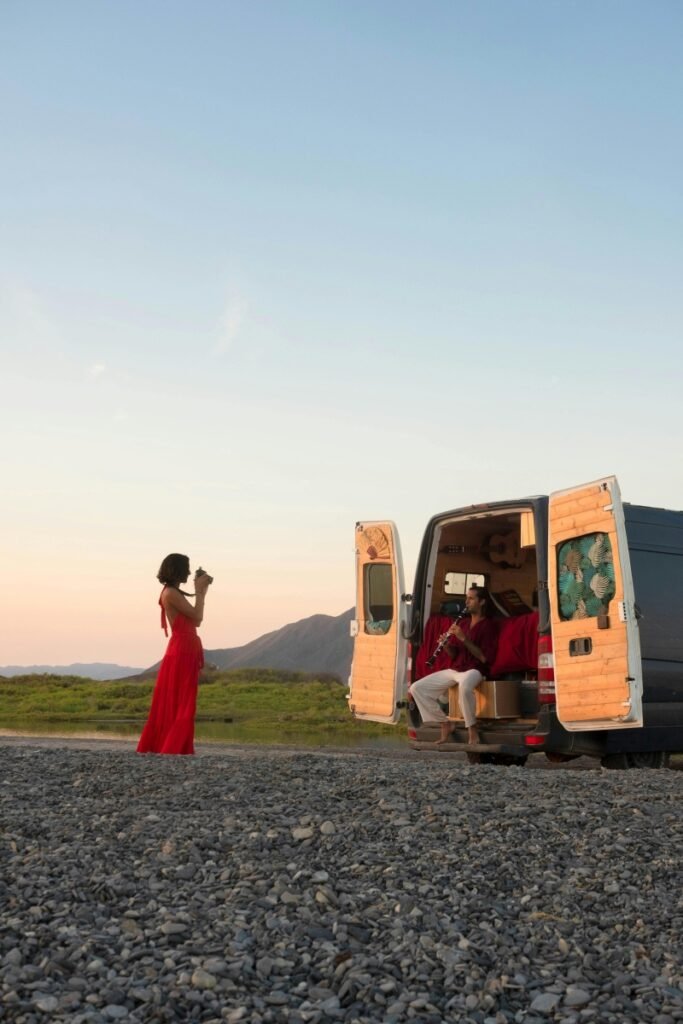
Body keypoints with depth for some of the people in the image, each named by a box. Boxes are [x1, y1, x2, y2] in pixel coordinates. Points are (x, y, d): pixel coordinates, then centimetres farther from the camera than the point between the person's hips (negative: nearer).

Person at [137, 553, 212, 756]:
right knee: (180, 704, -6)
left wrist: (201, 591, 17)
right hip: (181, 653, -10)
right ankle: (171, 748, -3)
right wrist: (200, 591, -5)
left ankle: (157, 746, 15)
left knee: (177, 703, 11)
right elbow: (197, 617, -14)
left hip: (185, 653, 10)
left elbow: (195, 619, 18)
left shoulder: (175, 593, 17)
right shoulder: (170, 593, -13)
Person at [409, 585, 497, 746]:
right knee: (416, 688, -5)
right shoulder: (462, 623, 18)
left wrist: (463, 638, -19)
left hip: (474, 670, -8)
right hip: (454, 670, 8)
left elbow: (484, 657, -15)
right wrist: (446, 645, -4)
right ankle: (444, 723, 4)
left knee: (464, 686, -43)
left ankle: (472, 731, -26)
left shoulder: (488, 626, -4)